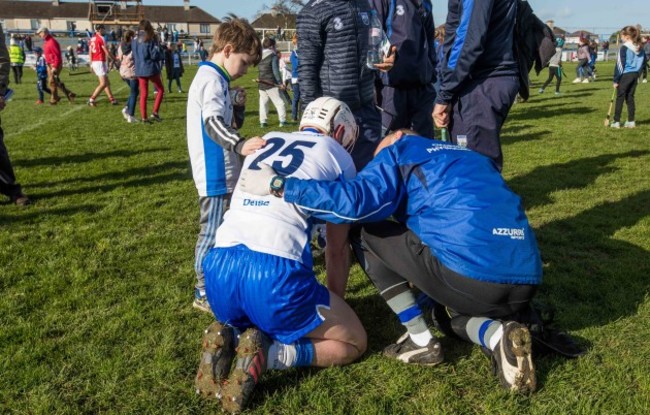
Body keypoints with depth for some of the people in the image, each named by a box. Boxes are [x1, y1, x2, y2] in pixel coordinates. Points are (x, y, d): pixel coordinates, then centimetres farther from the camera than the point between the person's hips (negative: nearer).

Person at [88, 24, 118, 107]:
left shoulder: (92, 38, 13)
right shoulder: (100, 38, -11)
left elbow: (90, 52, 14)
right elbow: (107, 52, -11)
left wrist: (91, 64, 17)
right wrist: (115, 59, 2)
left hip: (94, 62, 9)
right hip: (100, 62, -9)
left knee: (107, 82, 13)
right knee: (103, 84, -10)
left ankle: (112, 99, 14)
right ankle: (91, 100, -13)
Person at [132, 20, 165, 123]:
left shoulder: (134, 40, 6)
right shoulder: (150, 39, -11)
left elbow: (133, 55, 11)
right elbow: (155, 55, -12)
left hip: (139, 70, 5)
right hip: (151, 68, -5)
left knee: (143, 94, 10)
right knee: (160, 90, 11)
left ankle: (144, 117, 8)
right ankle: (155, 113, 0)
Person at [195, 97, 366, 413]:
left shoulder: (265, 143, 26)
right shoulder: (337, 157, 13)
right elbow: (337, 248, 18)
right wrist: (335, 304, 33)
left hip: (219, 268, 6)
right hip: (274, 273, -5)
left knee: (251, 319, 38)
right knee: (353, 343, 17)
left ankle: (227, 338, 5)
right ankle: (269, 353, -6)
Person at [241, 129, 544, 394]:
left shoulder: (401, 150, 10)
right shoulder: (473, 159, 31)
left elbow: (358, 201, -7)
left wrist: (279, 186, 0)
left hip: (471, 278, -8)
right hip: (526, 284, 8)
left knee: (367, 234, 12)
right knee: (453, 315, 38)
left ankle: (421, 342, 11)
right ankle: (499, 335, 4)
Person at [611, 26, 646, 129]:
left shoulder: (624, 48, -13)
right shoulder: (640, 48, 8)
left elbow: (620, 64, -14)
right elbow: (643, 61, 14)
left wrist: (616, 80, -11)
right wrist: (637, 72, 20)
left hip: (625, 75, -6)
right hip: (635, 74, 6)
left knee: (620, 98, 1)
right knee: (630, 98, 12)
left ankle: (616, 122, 2)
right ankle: (631, 121, 12)